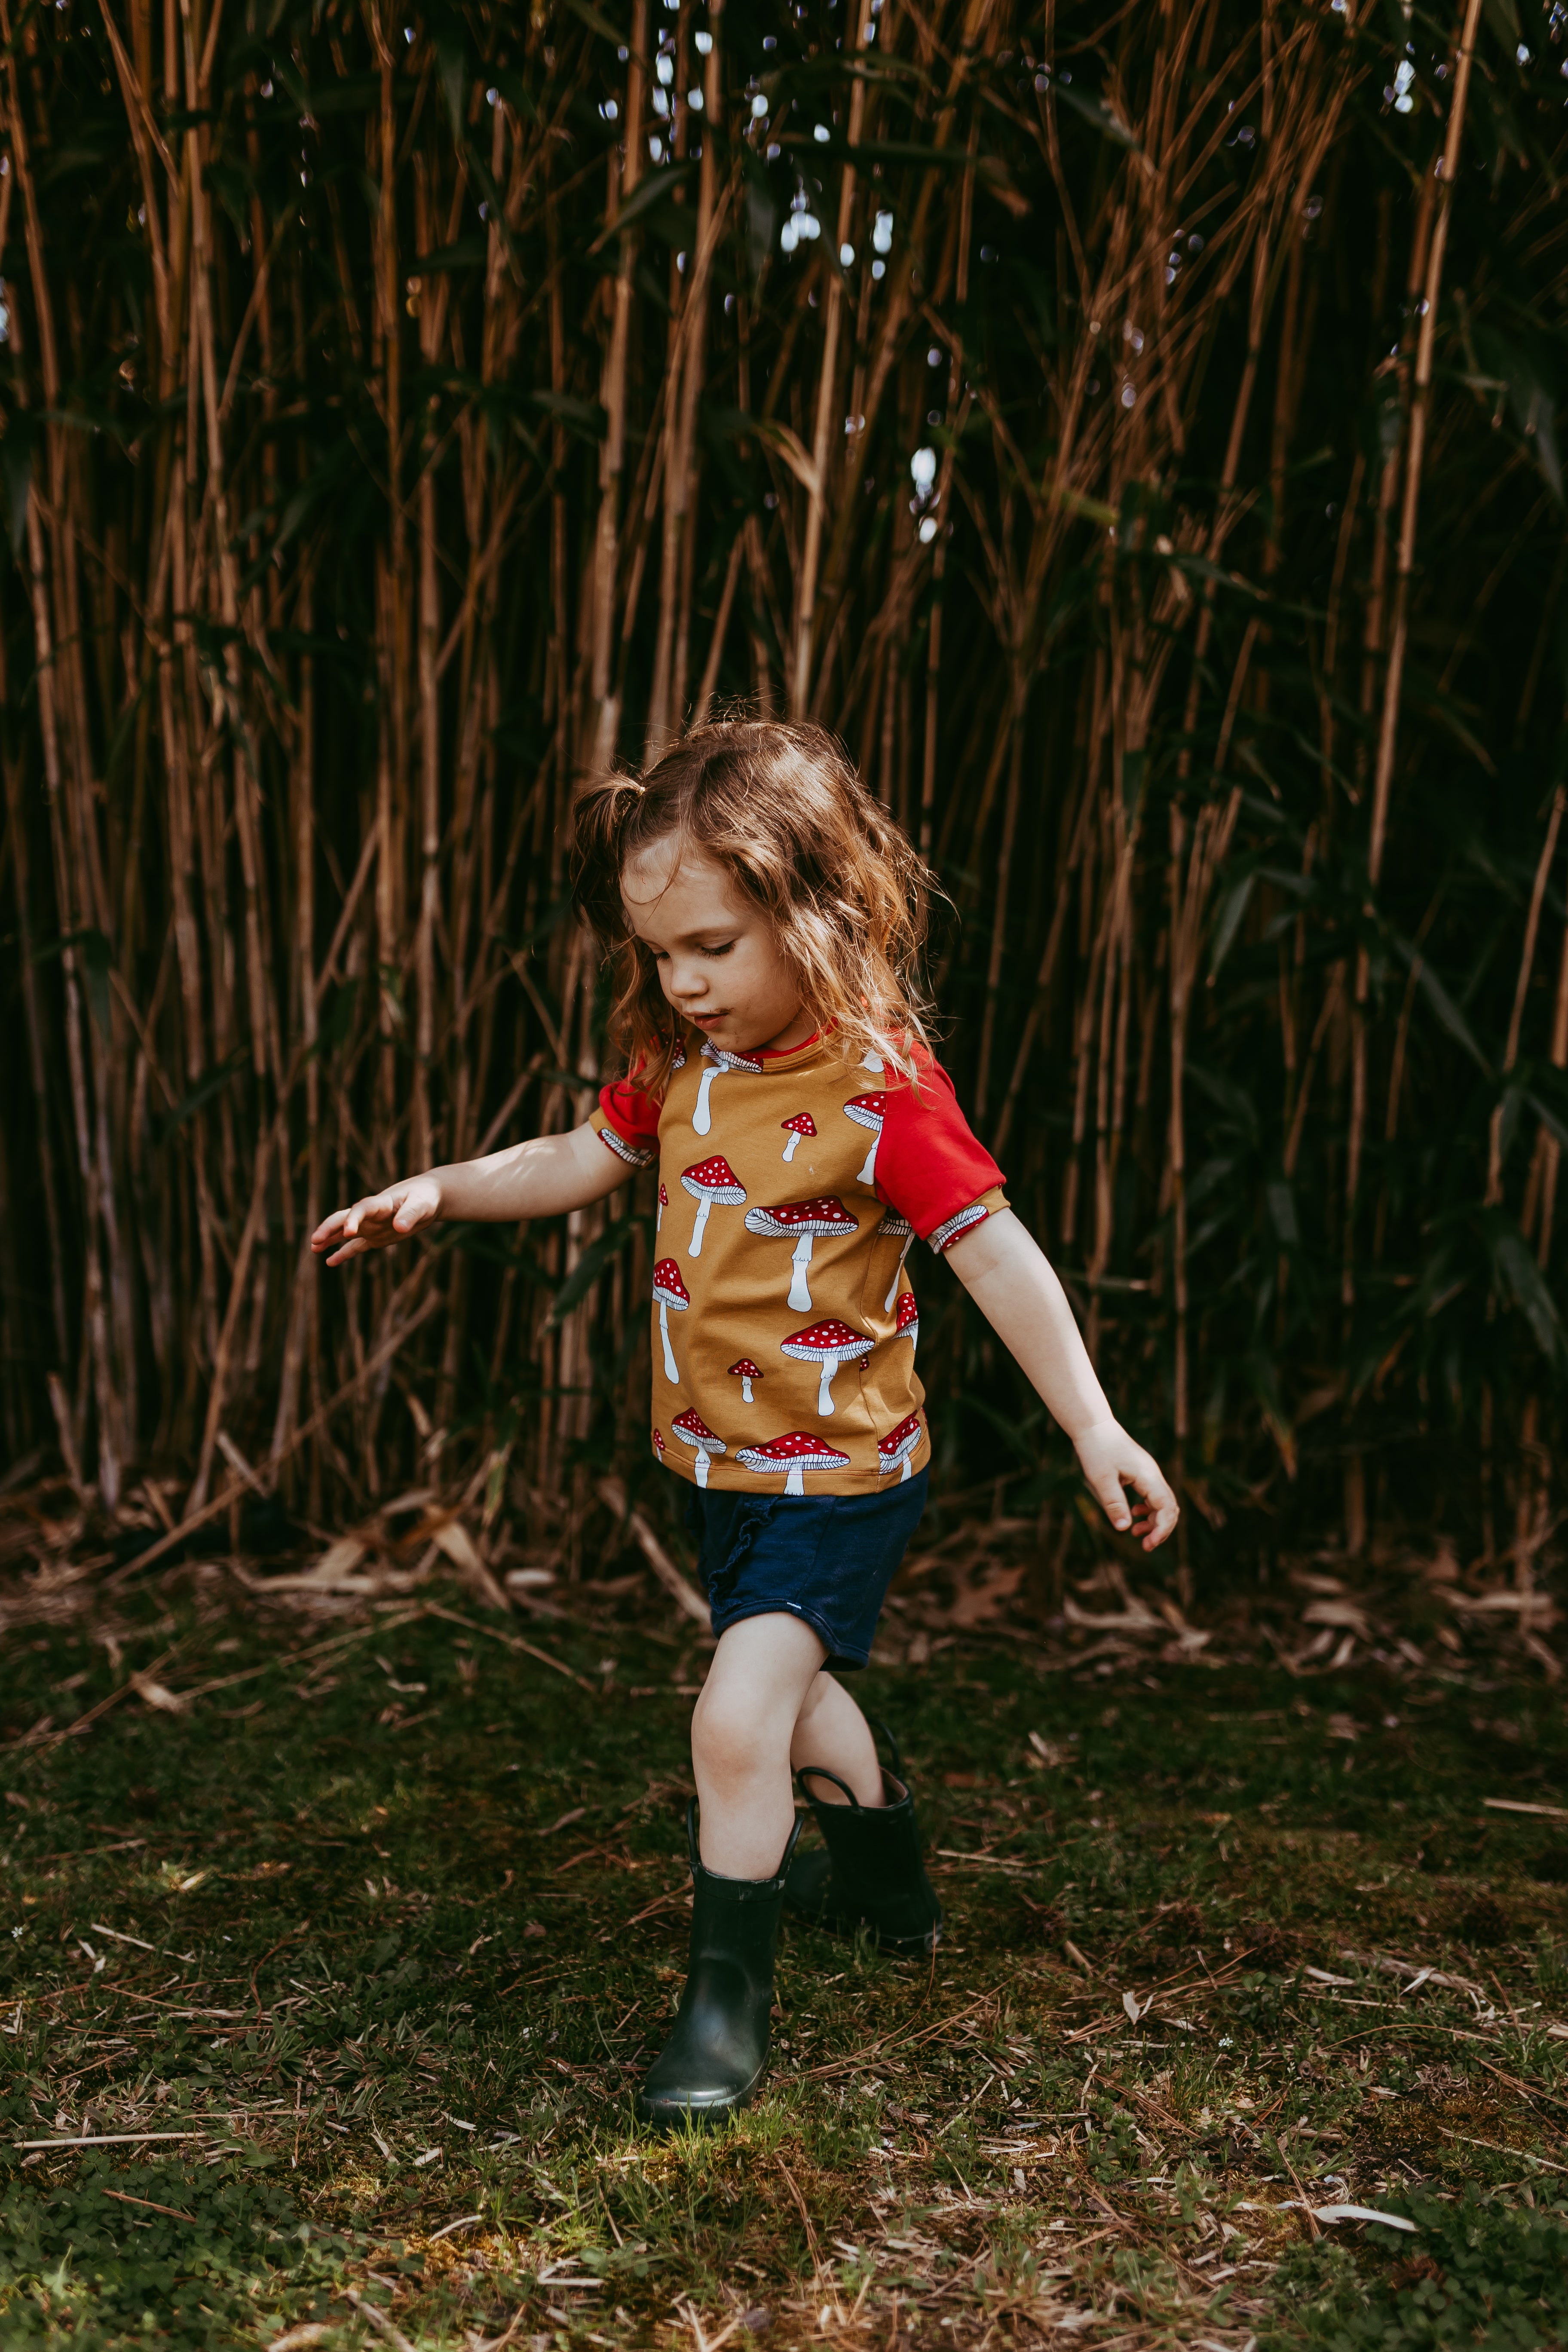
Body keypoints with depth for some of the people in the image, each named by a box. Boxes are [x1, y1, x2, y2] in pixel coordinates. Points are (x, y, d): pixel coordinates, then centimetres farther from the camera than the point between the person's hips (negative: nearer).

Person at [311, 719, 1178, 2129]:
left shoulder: (881, 1086, -23)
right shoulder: (682, 1060, -2)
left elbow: (998, 1257, -22)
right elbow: (584, 1161, 14)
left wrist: (1097, 1432, -23)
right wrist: (440, 1192, 2)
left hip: (841, 1474, -8)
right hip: (725, 1465, 8)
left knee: (738, 1718, -17)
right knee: (787, 1686, 26)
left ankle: (729, 1999, 3)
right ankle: (885, 1878, 52)